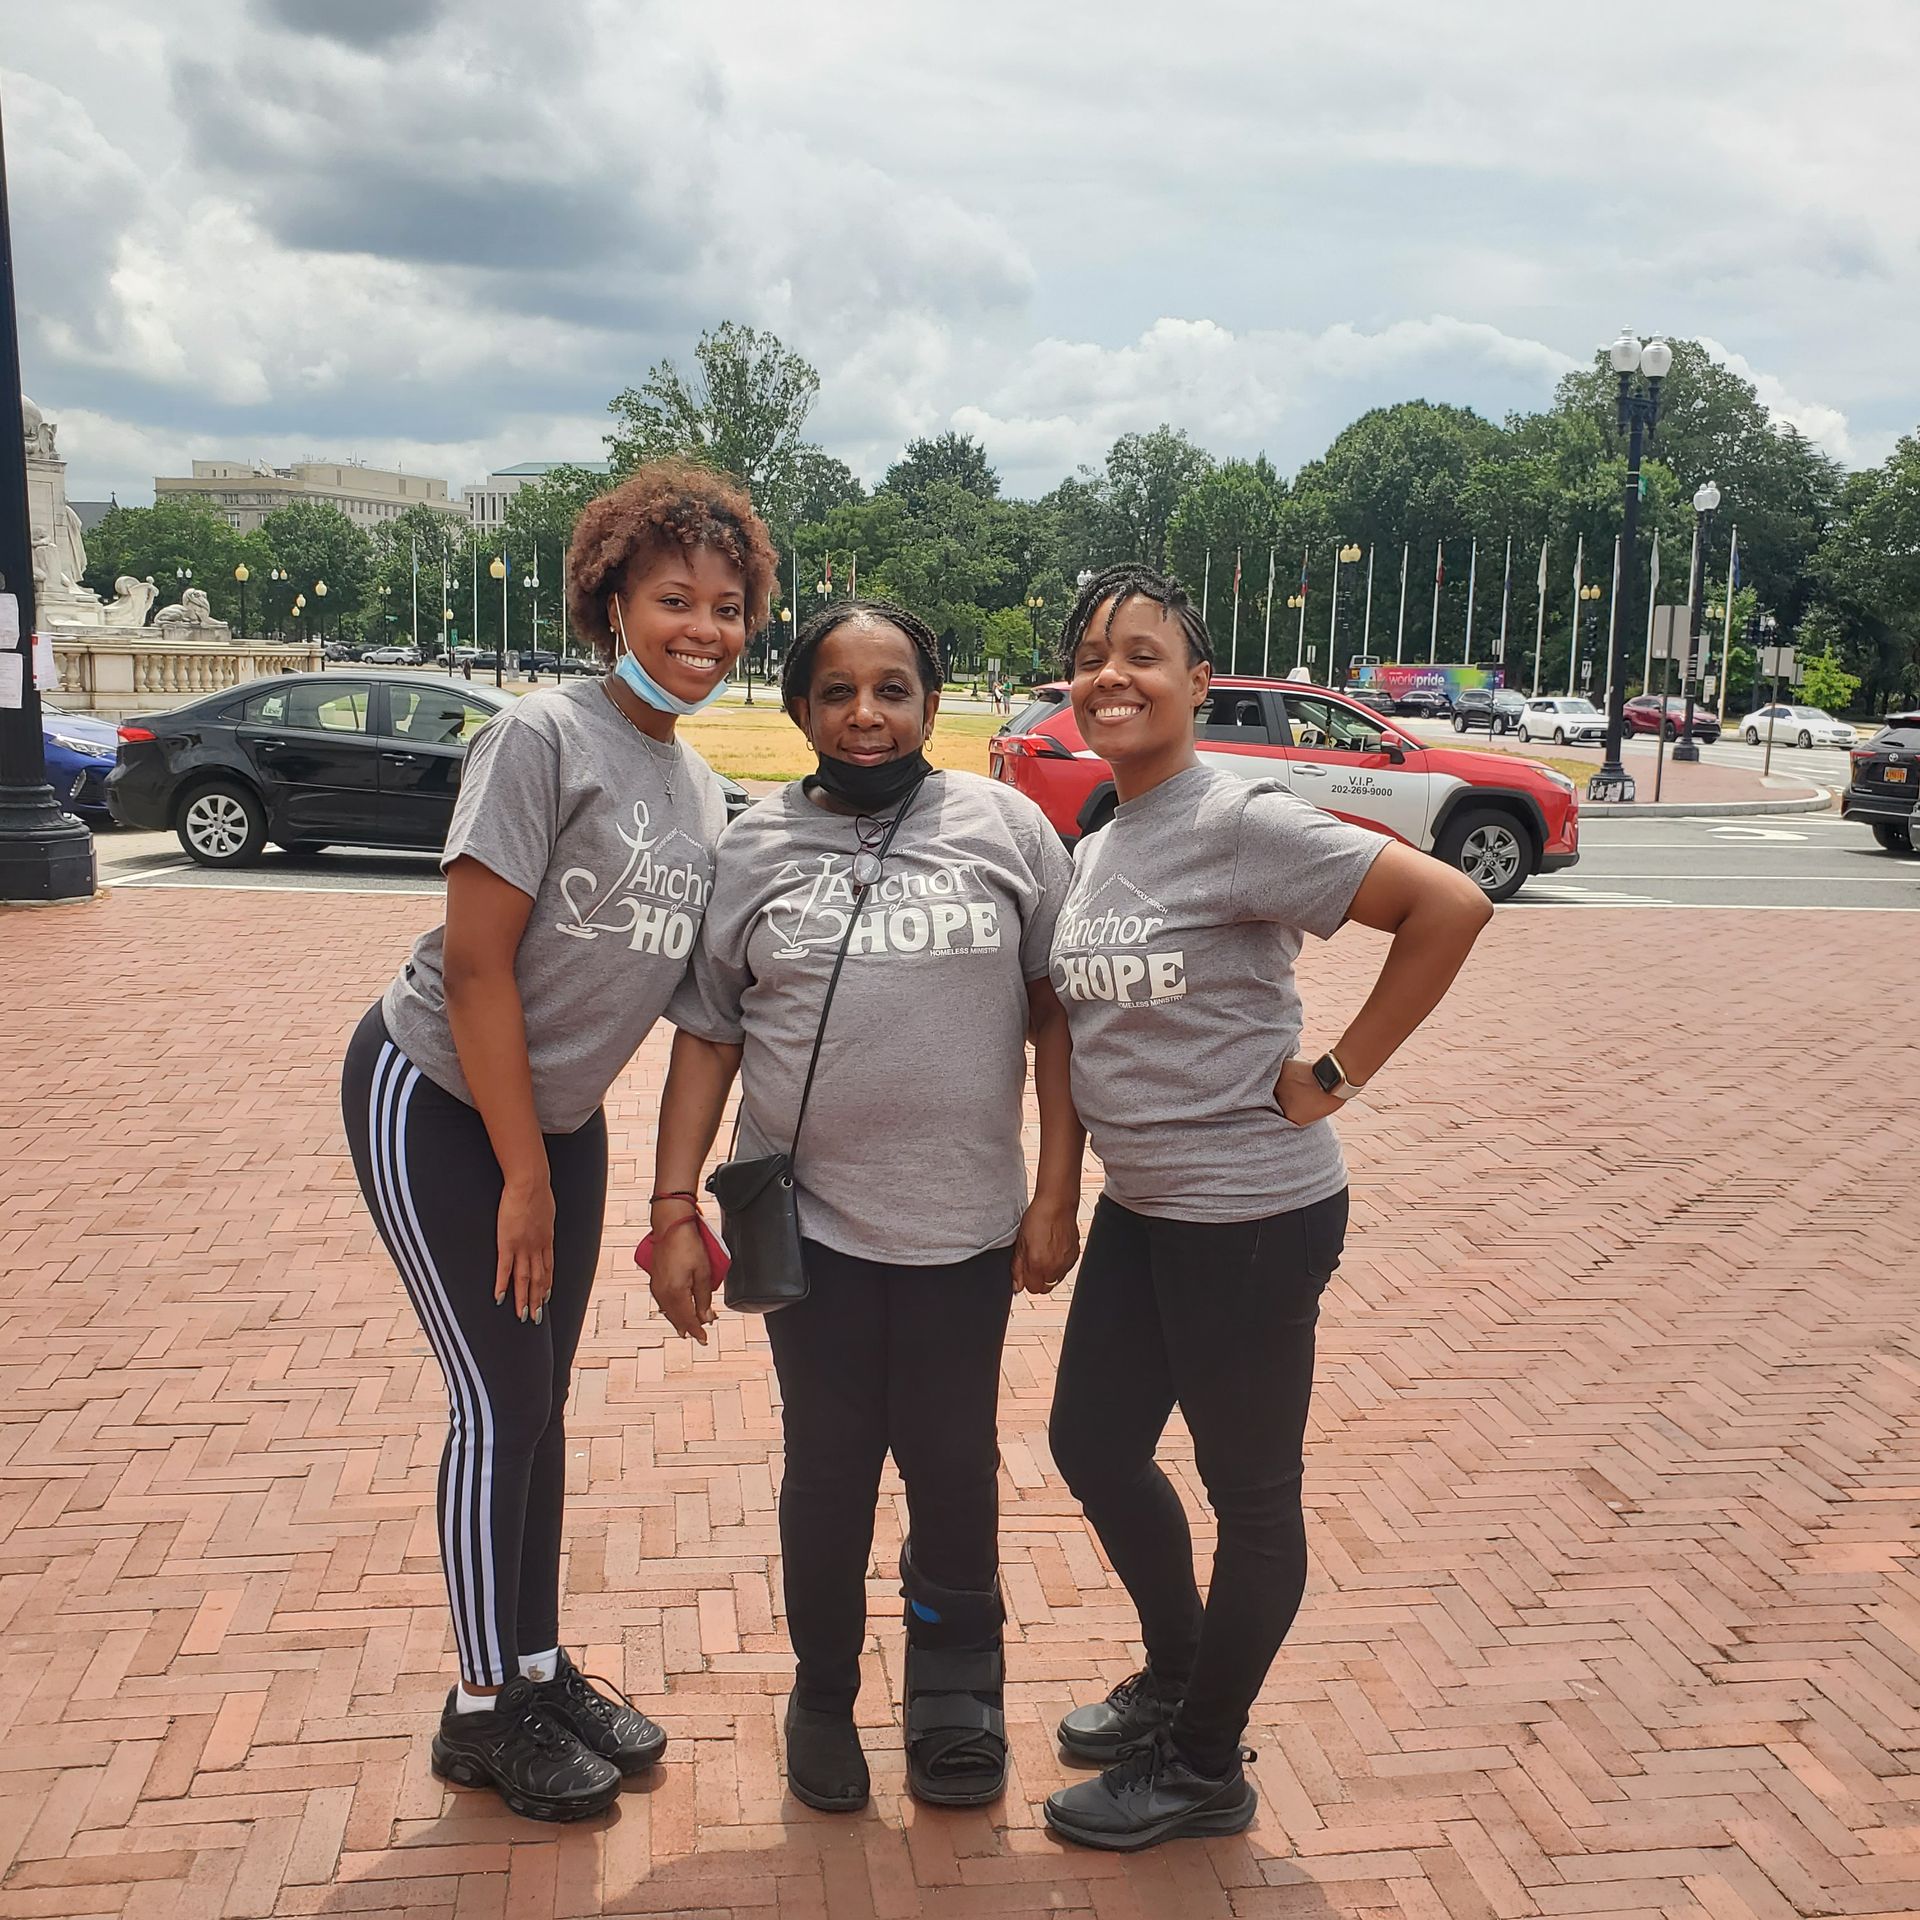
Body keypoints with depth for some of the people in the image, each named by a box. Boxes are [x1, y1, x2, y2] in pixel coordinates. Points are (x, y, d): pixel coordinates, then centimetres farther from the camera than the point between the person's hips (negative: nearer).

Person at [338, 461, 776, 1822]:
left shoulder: (702, 789, 4)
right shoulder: (545, 737, -19)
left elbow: (683, 983, 9)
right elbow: (476, 963, -21)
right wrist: (523, 1174, -17)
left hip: (561, 1109, 7)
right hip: (435, 1103, -7)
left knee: (540, 1401, 14)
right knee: (502, 1405, -1)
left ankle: (539, 1667, 30)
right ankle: (483, 1709, 16)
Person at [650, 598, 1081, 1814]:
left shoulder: (1004, 826, -1)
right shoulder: (754, 848, 1)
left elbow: (1057, 1012, 0)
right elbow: (707, 1038, 3)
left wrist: (1057, 1192, -3)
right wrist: (676, 1208, -2)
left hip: (964, 1223, 0)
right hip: (810, 1220, 1)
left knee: (953, 1462, 13)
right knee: (829, 1464, 13)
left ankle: (955, 1689, 37)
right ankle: (824, 1693, 35)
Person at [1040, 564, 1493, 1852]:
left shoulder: (1238, 822, -18)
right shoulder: (1095, 850, 7)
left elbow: (1450, 906, -24)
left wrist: (1334, 1076, -19)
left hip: (1251, 1220, -9)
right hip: (1139, 1209, 9)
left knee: (1250, 1490, 8)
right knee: (1092, 1443, 19)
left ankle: (1204, 1768, 27)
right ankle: (1174, 1676, 43)